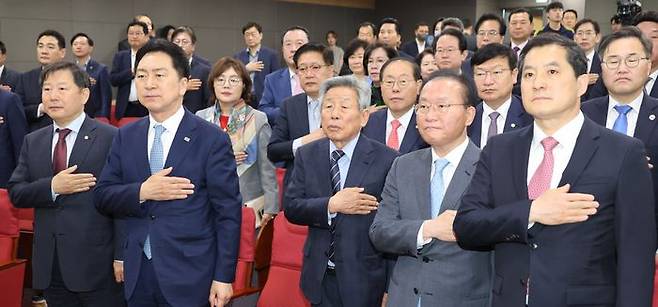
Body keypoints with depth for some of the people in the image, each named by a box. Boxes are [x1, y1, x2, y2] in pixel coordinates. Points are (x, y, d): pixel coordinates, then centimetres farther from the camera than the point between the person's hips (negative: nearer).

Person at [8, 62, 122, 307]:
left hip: (95, 264, -5)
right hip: (49, 265, 5)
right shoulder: (32, 142, 12)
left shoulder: (111, 138, -6)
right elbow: (16, 193, 6)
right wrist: (52, 187, -13)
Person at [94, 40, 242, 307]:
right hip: (138, 274, 4)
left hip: (189, 276, -4)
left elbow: (228, 214, -8)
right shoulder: (126, 137, 6)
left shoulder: (212, 139, -8)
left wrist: (224, 277, -11)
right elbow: (102, 196, 4)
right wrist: (141, 192, -15)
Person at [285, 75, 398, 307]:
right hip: (320, 277, 3)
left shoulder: (387, 160, -9)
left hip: (364, 280, -3)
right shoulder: (307, 155, 4)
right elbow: (291, 209, -2)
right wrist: (331, 205, -19)